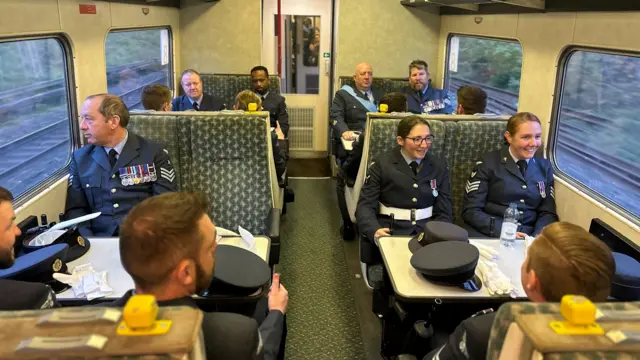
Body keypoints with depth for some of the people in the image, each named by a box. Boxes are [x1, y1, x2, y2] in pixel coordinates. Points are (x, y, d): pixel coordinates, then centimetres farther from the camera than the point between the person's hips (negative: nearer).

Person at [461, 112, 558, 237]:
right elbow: (470, 211, -4)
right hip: (488, 235, -3)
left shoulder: (545, 167, 13)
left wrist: (535, 240, -10)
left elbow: (548, 212, 10)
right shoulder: (488, 164, 1)